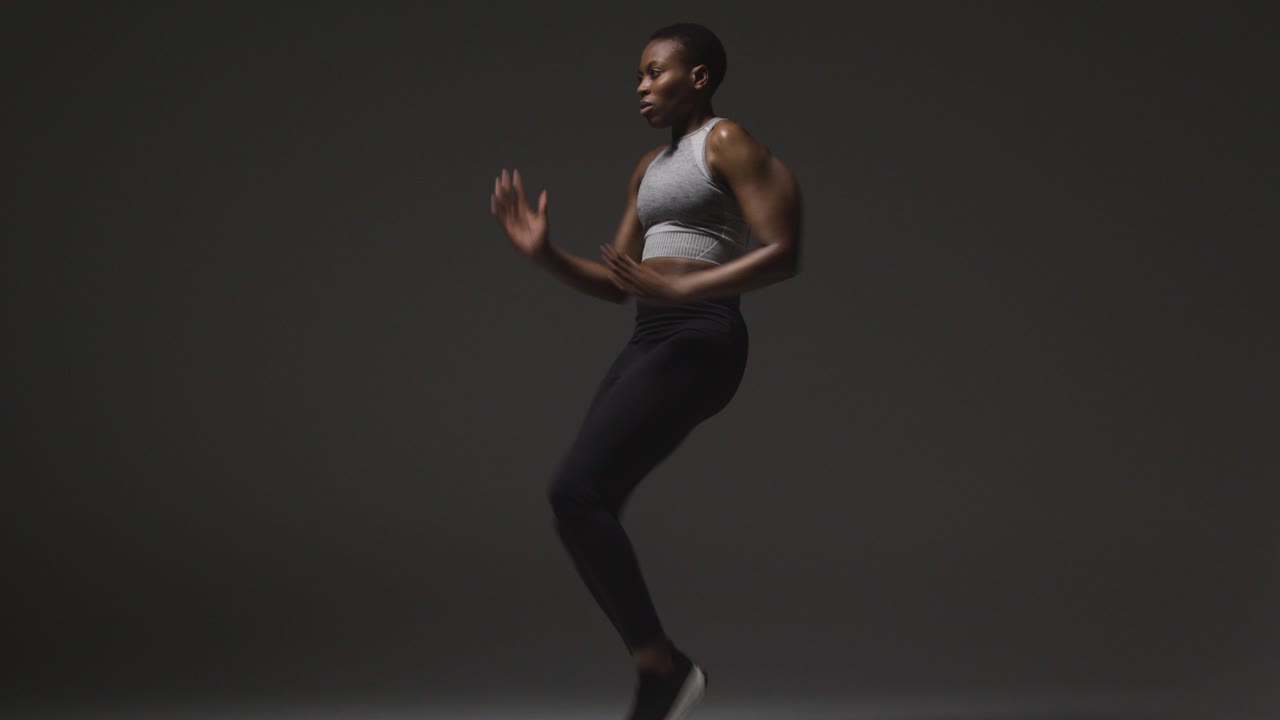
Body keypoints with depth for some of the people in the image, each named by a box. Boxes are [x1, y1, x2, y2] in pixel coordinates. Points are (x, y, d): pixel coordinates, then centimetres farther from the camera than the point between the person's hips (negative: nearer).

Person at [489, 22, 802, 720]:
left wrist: (678, 289, -22)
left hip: (699, 342, -9)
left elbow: (784, 254, -14)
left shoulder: (728, 141, -4)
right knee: (583, 506, 2)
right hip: (649, 343, 9)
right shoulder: (650, 167, 22)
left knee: (574, 491, -18)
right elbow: (617, 283, 21)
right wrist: (544, 253, 5)